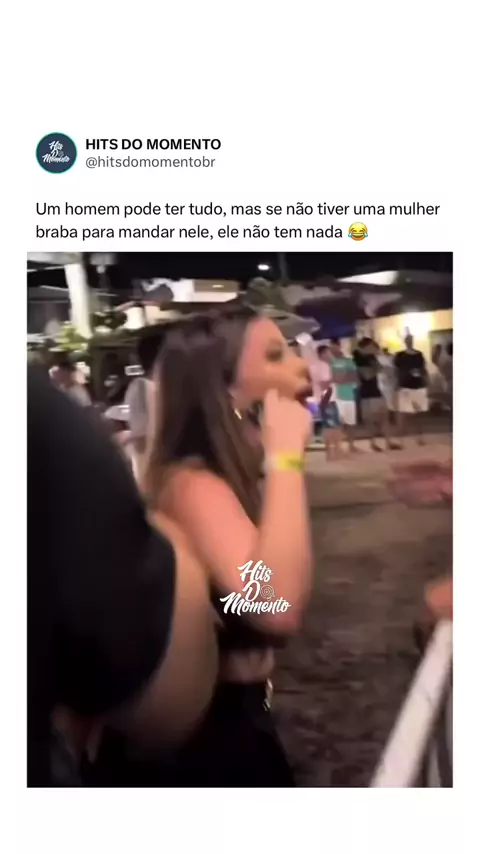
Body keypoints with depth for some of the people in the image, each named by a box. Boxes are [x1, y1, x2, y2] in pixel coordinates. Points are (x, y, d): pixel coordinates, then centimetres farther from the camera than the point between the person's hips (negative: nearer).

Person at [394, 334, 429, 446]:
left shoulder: (419, 355, 8)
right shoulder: (400, 356, -3)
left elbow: (424, 371, 12)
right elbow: (397, 372, -3)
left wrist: (426, 386, 4)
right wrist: (399, 386, -12)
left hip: (419, 387, 4)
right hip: (405, 388, -4)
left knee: (417, 413, 10)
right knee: (403, 413, -4)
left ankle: (419, 436, 18)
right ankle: (402, 437, 4)